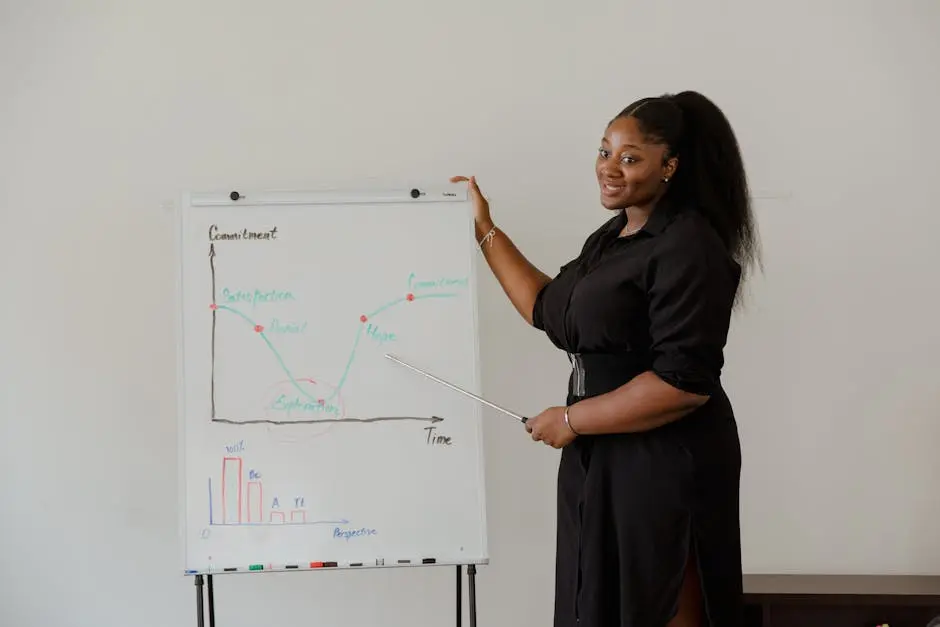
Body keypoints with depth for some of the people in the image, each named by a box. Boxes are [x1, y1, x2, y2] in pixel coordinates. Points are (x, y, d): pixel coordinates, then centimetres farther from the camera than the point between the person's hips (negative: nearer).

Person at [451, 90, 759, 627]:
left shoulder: (688, 249, -18)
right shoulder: (613, 237, 11)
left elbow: (684, 383, -24)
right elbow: (553, 313, 17)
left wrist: (572, 420, -17)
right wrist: (485, 232, 17)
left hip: (664, 467, -9)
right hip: (603, 459, 9)